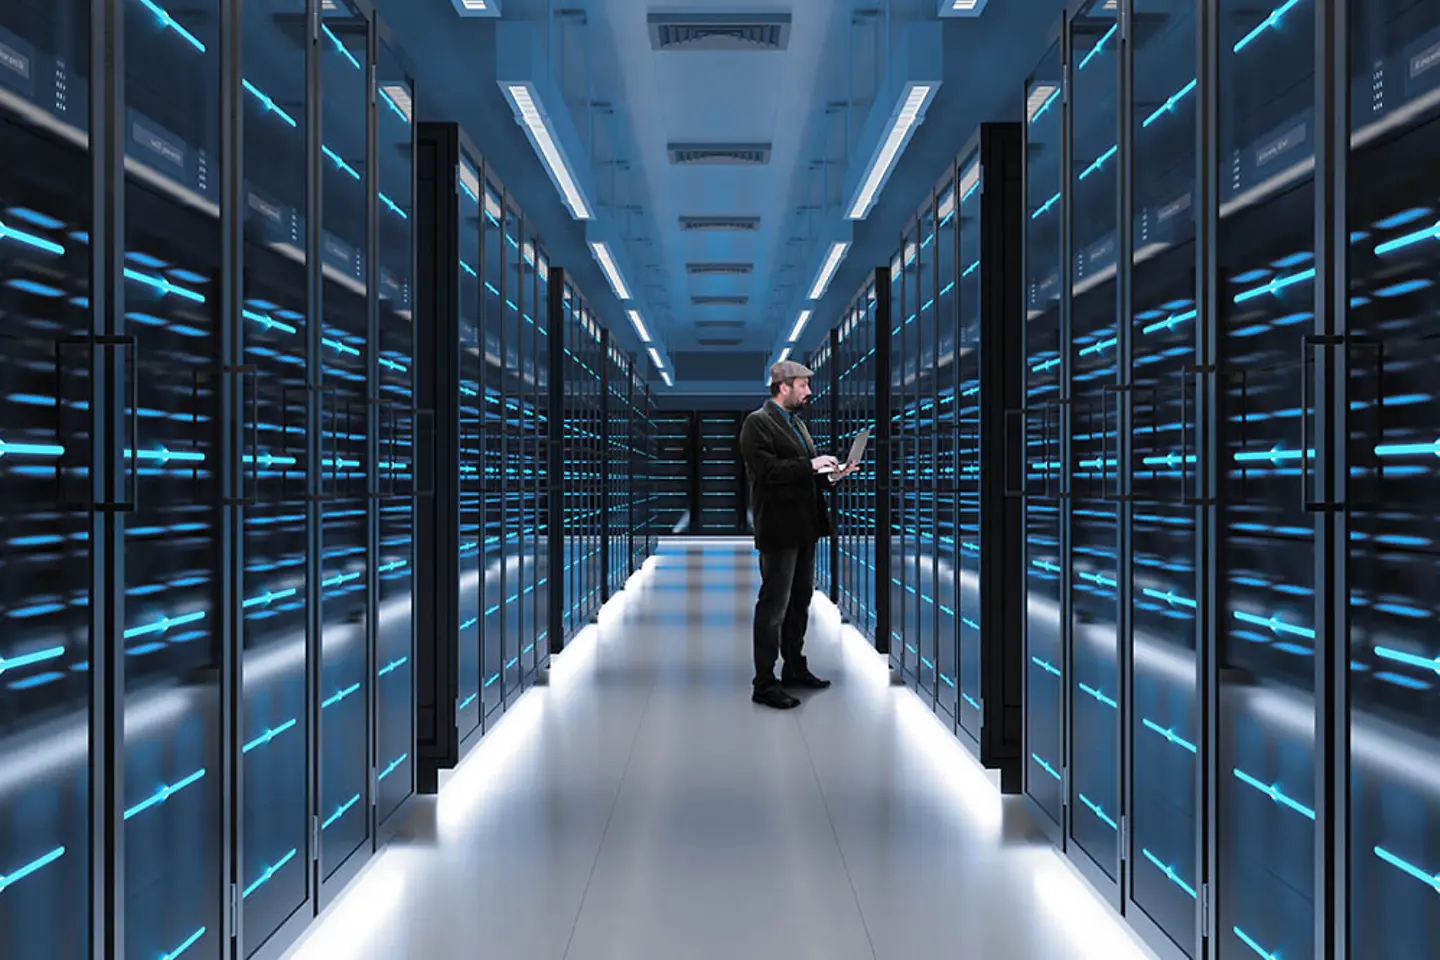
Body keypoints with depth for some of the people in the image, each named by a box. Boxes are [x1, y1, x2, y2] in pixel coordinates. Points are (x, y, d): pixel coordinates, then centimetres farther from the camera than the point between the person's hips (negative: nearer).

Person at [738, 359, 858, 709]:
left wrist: (831, 475, 5)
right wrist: (810, 465, -18)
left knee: (800, 601, 17)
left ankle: (795, 668, 30)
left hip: (805, 528, 9)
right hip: (779, 529, -9)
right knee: (774, 605, -4)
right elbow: (766, 470, -22)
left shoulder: (796, 423, 18)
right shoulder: (757, 423, -10)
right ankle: (765, 683, 3)